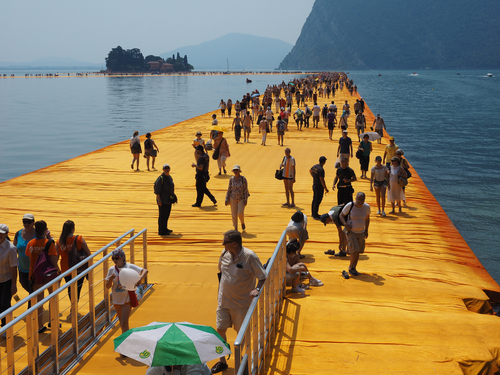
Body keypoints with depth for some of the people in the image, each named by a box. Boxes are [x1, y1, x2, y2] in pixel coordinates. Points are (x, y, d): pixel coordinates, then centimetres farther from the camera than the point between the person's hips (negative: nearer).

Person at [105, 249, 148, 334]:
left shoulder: (130, 267, -10)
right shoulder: (112, 269, -3)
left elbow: (145, 270, -13)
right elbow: (107, 286, -1)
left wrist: (140, 278, -31)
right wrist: (111, 279, -22)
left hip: (127, 299, -4)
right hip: (117, 300, 4)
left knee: (124, 323, -12)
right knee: (121, 321, 20)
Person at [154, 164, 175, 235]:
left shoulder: (170, 177, 7)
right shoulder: (160, 178, -18)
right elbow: (157, 190, -18)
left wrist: (173, 196, 16)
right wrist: (159, 200, -21)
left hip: (168, 200, 8)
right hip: (163, 200, -8)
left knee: (167, 214, 17)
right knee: (162, 215, -2)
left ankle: (165, 228, 30)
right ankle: (161, 231, 5)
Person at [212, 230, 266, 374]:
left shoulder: (249, 256, -19)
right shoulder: (225, 254, -3)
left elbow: (263, 276, -11)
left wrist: (257, 289, -27)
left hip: (241, 303, -4)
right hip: (224, 301, 5)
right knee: (220, 330, 7)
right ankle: (222, 362, 24)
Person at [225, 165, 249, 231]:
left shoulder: (243, 179, -9)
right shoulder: (231, 179, -2)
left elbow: (246, 189, -7)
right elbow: (229, 189, 4)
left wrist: (245, 199, -12)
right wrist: (227, 199, 0)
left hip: (241, 198, -2)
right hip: (233, 198, 2)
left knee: (240, 213, -12)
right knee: (234, 214, 3)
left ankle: (242, 223, 20)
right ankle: (236, 229, 15)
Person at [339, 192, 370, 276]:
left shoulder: (366, 207, -6)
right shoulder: (349, 206, -17)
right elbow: (341, 215, -5)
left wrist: (366, 230, 12)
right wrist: (345, 224, -21)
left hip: (361, 232, 4)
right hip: (351, 232, -4)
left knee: (358, 252, 8)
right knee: (354, 251, -13)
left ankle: (353, 268, 24)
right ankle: (351, 268, 8)